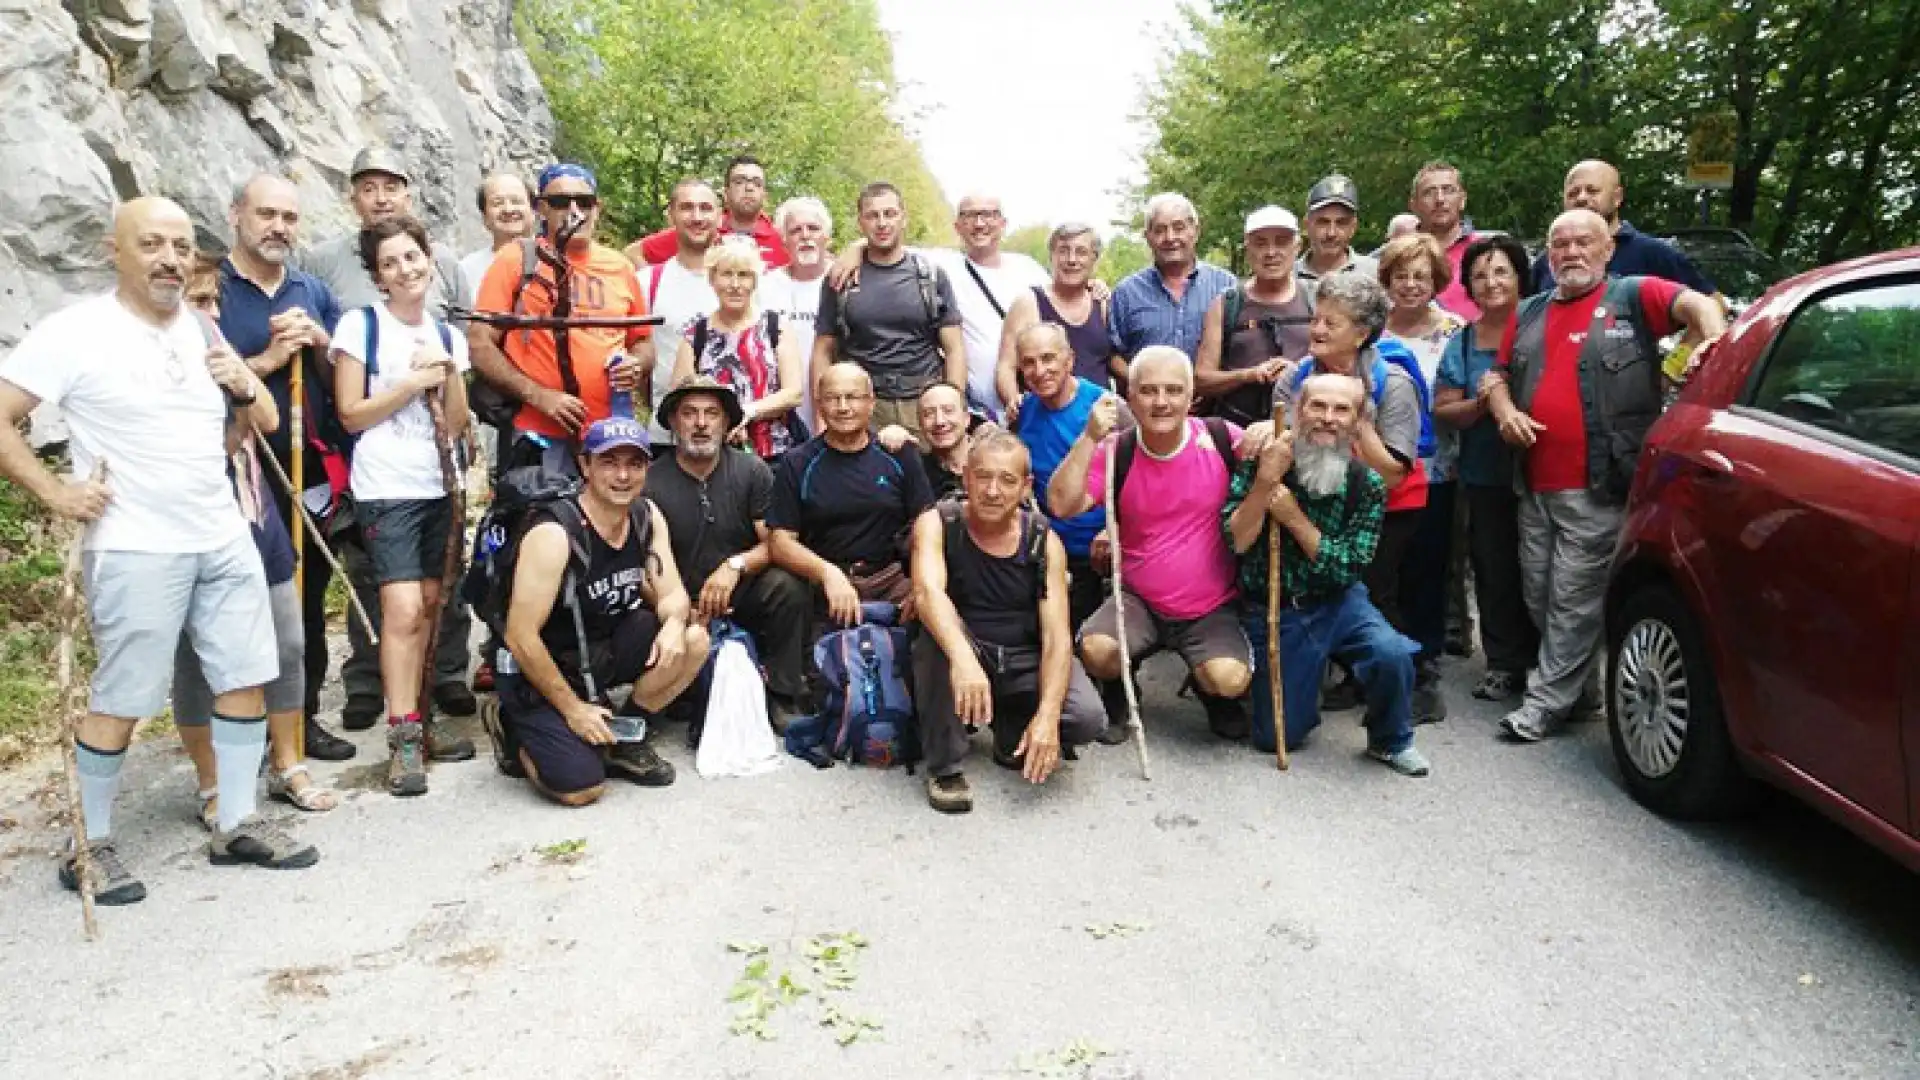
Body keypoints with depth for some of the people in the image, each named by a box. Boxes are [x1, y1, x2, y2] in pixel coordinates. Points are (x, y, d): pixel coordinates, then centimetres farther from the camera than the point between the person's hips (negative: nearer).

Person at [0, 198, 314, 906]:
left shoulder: (201, 330, 10)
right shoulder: (75, 332, -8)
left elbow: (267, 422, 15)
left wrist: (242, 385, -4)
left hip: (225, 540, 6)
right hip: (135, 551, -6)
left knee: (245, 681, 8)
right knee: (119, 703, 0)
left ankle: (237, 825, 19)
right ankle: (91, 846, 15)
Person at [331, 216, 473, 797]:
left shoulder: (447, 335, 13)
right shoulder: (360, 324, -2)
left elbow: (457, 426, 8)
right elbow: (351, 415, -6)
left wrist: (449, 373, -6)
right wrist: (414, 383, -10)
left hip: (438, 487, 5)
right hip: (385, 490, -5)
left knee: (427, 607, 6)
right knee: (402, 609, -14)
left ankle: (415, 719, 16)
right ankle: (404, 740, -9)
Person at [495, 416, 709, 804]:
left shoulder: (647, 516, -4)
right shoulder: (553, 534, -25)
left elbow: (672, 594, -2)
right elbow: (520, 637, -23)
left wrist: (674, 623, -27)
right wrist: (572, 708, -18)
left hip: (607, 648, 7)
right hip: (544, 669, -6)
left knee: (693, 640, -15)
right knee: (581, 788, -20)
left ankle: (624, 738, 5)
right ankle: (517, 731, 12)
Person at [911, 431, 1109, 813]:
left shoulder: (1044, 541, -7)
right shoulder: (937, 524, -11)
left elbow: (1056, 637, -14)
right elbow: (927, 592, -32)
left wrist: (1047, 715, -30)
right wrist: (963, 657, -52)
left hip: (1024, 662, 2)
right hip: (957, 653, -1)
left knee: (1087, 718, -24)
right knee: (939, 635, -35)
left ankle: (1013, 738, 11)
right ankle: (944, 767, -16)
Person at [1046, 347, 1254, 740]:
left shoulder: (1221, 439, -8)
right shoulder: (1115, 451, -5)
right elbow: (1061, 505, -17)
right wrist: (1090, 437, -25)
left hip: (1213, 608, -1)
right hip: (1139, 601, 1)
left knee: (1229, 680, -26)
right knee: (1095, 651, -26)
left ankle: (1217, 698, 15)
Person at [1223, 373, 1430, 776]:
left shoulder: (1367, 484, -9)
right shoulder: (1260, 463, -10)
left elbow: (1347, 569, -14)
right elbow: (1235, 542, -17)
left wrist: (1293, 518, -21)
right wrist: (1265, 481, -28)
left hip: (1337, 604, 1)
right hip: (1271, 611, 0)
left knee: (1393, 655, -29)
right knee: (1276, 738, 1)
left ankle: (1390, 741, 1)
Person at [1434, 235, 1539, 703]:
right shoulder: (1462, 342, 8)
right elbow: (1443, 410, 5)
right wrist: (1482, 403, -13)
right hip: (1486, 476, 2)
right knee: (1494, 569, 5)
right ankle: (1503, 663, 16)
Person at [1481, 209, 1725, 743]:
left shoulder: (1634, 296, 1)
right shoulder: (1528, 313, 17)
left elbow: (1699, 305, -12)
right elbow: (1497, 376, 21)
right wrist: (1506, 412, 1)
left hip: (1597, 489, -6)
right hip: (1536, 486, 6)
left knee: (1574, 602, -4)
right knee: (1539, 596, 13)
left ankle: (1546, 702, 4)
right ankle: (1575, 687, 30)